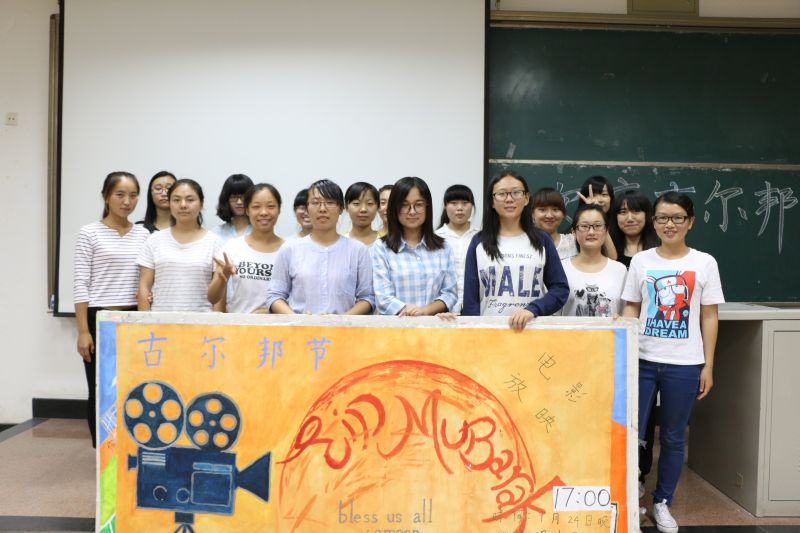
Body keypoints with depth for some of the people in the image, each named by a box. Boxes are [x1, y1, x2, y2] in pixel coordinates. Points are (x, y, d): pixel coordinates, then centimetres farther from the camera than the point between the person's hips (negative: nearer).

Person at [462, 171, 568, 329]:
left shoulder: (542, 240, 2)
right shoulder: (479, 242, 1)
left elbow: (560, 288, -1)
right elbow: (470, 296, 1)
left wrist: (533, 309, -16)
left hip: (532, 328, 0)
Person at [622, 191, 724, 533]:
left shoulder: (704, 263, 1)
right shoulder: (640, 261, 3)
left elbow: (709, 317, 3)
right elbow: (631, 309, 6)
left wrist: (708, 365, 0)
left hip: (684, 364, 0)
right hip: (642, 360, 0)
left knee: (673, 437, 11)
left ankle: (662, 503, 27)